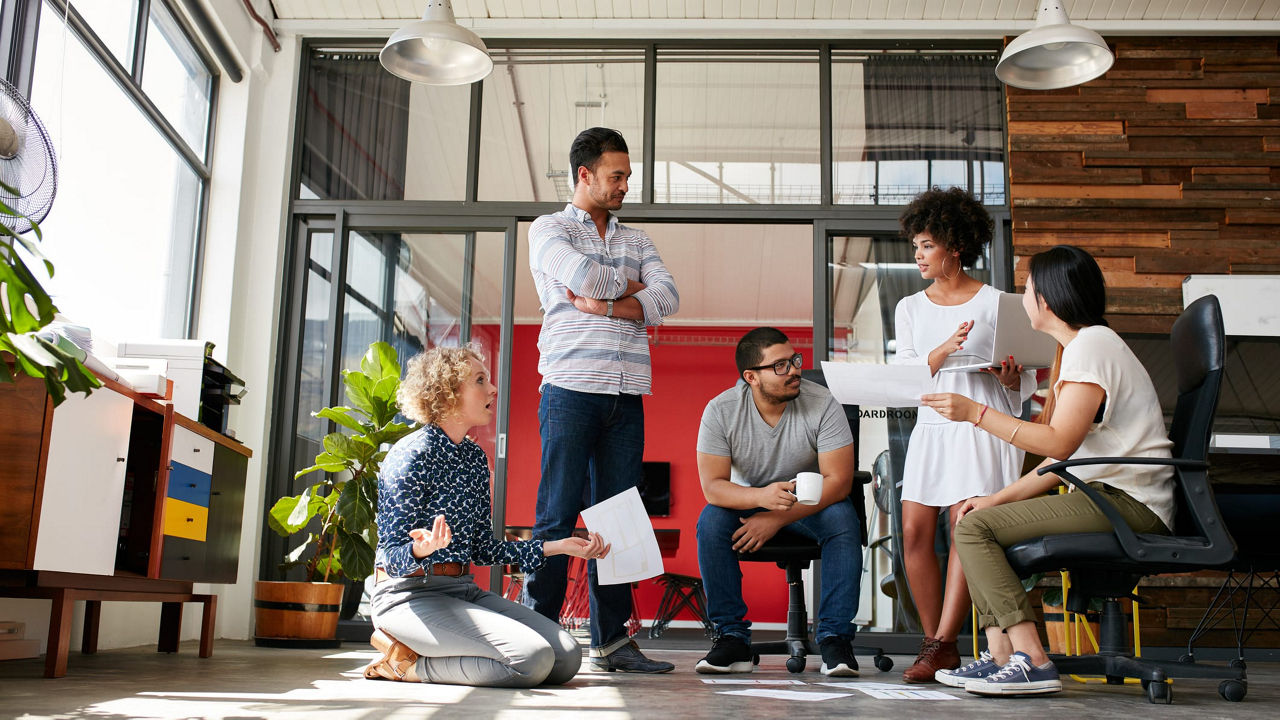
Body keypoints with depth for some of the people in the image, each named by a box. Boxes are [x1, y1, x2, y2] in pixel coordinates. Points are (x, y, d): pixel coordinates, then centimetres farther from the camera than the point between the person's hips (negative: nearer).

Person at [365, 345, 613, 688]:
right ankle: (408, 661, -6)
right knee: (533, 658, -25)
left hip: (463, 590, 9)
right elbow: (394, 557, -14)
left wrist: (558, 546, 13)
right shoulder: (411, 456, -12)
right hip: (411, 594, -9)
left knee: (567, 657, -7)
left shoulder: (475, 457, 13)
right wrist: (422, 548, -38)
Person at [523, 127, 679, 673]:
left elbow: (668, 297, 5)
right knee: (558, 514, -6)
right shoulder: (549, 228, 8)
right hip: (571, 388, -4)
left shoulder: (635, 239, 22)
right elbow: (583, 277, -13)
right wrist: (629, 285, 5)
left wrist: (606, 305, -8)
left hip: (626, 397, 5)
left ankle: (612, 641, 7)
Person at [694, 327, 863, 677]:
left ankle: (835, 637, -22)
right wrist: (762, 496, -42)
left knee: (843, 519, -31)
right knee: (711, 520, -28)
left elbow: (838, 481, -21)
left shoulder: (823, 404, -19)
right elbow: (712, 486, -21)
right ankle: (732, 637, -20)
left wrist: (777, 518, -29)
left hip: (811, 501, 0)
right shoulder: (720, 411, -17)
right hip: (747, 500, 1)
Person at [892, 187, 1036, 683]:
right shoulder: (910, 308, 15)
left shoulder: (995, 303, 4)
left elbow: (1024, 386, 5)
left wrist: (1010, 378, -19)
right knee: (914, 531, -7)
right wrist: (944, 350, -13)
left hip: (981, 425, -4)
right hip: (930, 426, 4)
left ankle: (940, 646, -13)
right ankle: (940, 647, 2)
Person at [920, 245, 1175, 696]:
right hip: (1106, 496, 11)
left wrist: (977, 413, -17)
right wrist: (998, 499, 10)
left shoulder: (1091, 346, -10)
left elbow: (1059, 443, -21)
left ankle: (1032, 661, -21)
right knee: (977, 522, 10)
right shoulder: (1078, 348, 22)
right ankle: (1002, 655, 2)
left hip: (1128, 502, -11)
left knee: (976, 528, -18)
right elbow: (1062, 457, 17)